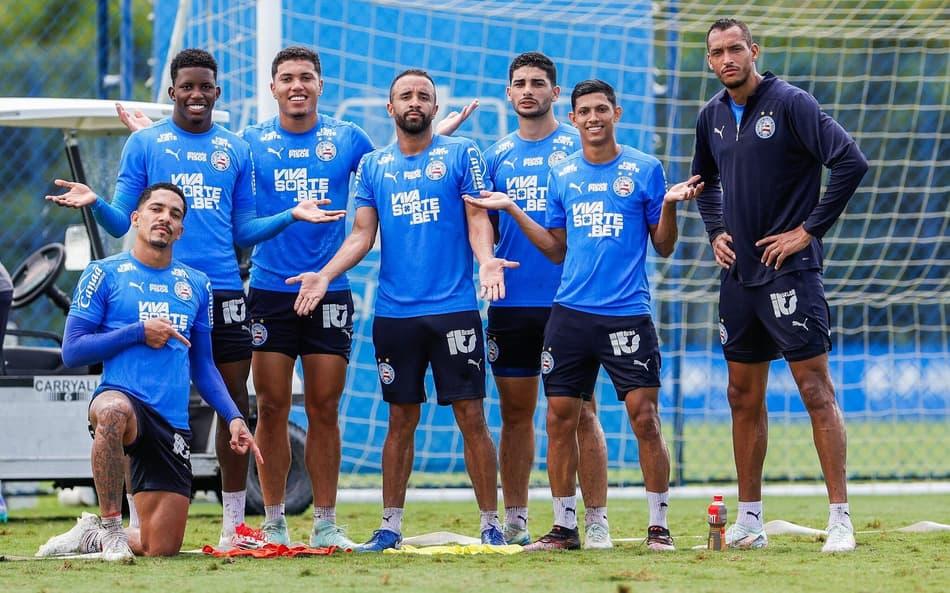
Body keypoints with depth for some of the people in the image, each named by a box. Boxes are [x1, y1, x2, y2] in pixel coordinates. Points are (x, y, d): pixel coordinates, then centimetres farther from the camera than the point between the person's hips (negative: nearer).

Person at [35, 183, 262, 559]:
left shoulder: (196, 285, 16)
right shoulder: (104, 274, 3)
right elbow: (72, 351, -3)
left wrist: (233, 418, 8)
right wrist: (139, 333, -9)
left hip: (173, 425, 4)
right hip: (122, 398, -4)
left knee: (161, 549, -2)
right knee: (113, 409, -44)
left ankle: (92, 536, 29)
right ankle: (109, 526, -26)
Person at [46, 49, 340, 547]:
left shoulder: (236, 150, 15)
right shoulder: (144, 144, 7)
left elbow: (243, 230, 16)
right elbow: (122, 222, 4)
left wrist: (290, 215, 3)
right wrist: (94, 203, -16)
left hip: (223, 290, 3)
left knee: (234, 398, 2)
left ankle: (234, 522, 9)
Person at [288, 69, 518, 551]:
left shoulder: (460, 154, 4)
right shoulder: (373, 165, 12)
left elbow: (477, 218, -2)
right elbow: (362, 234, 9)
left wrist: (485, 259, -22)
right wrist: (325, 275, -5)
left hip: (454, 308, -3)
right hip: (393, 312, 3)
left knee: (470, 415, -3)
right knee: (401, 419, 8)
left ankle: (490, 524, 3)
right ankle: (390, 525, 12)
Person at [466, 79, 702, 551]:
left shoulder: (644, 170, 2)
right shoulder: (561, 175, 12)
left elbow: (664, 247, 4)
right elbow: (557, 250, 16)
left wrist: (670, 205, -14)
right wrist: (512, 210, 10)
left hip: (627, 314, -3)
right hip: (570, 313, 4)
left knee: (644, 418, -7)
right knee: (560, 419, 2)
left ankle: (659, 525, 1)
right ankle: (564, 527, 10)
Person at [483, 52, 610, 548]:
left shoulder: (577, 145, 2)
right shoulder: (497, 154, 12)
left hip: (569, 301, -4)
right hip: (511, 302, 4)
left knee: (581, 411, -4)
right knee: (515, 413, 7)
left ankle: (596, 521, -1)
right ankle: (515, 521, 13)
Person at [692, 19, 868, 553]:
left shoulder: (789, 103, -10)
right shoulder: (713, 117, 11)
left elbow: (851, 161, -17)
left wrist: (811, 229, -15)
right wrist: (716, 232, 13)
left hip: (789, 269, -7)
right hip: (739, 274, 7)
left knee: (816, 389, -8)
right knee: (744, 397, 10)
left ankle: (841, 521, -9)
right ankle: (750, 522, 17)